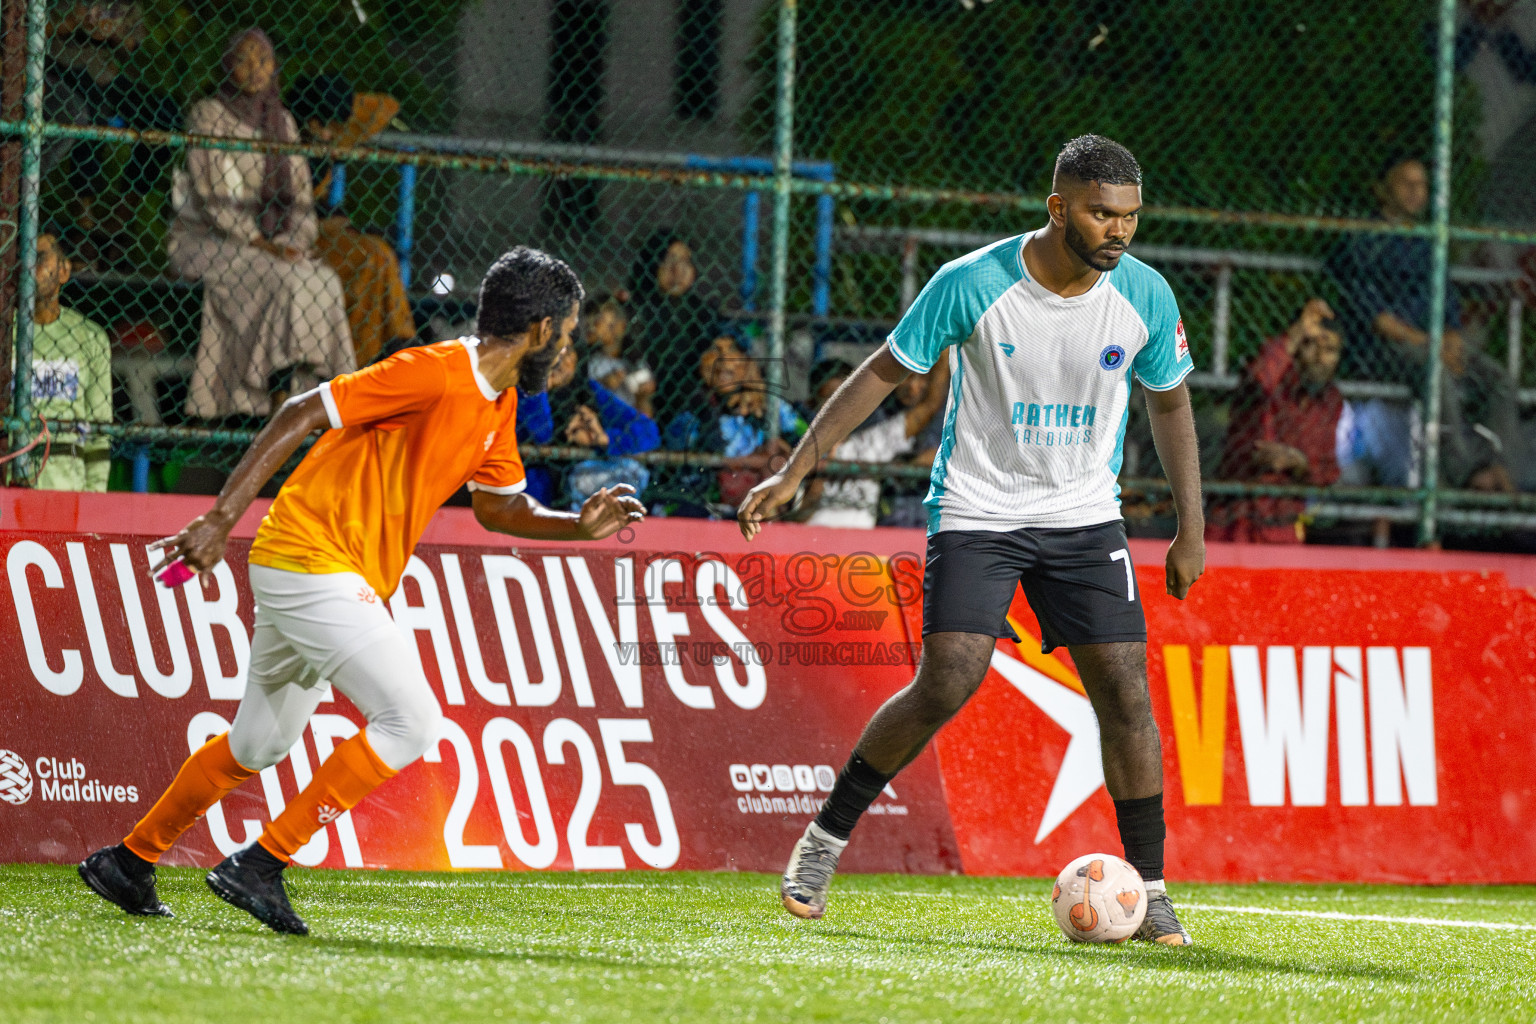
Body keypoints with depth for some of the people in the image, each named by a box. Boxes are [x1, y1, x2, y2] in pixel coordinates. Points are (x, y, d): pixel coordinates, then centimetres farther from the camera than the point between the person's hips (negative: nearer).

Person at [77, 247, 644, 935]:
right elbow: (300, 414, -20)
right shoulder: (435, 373, -19)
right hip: (310, 562, -10)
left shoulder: (499, 402, 10)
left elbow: (499, 506, 25)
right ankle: (260, 865, -13)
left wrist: (578, 527, 6)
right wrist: (221, 520, -24)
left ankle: (126, 862, 33)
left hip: (344, 582, 10)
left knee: (258, 747, 20)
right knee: (411, 722, -16)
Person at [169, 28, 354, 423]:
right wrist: (259, 242, -21)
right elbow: (209, 197, -12)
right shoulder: (208, 115, -3)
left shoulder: (281, 121, 14)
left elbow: (300, 195, 12)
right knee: (284, 278, -32)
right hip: (203, 240, -5)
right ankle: (281, 386, -29)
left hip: (269, 245, 5)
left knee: (323, 282, -25)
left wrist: (296, 240, -9)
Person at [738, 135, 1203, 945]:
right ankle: (826, 837, 2)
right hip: (976, 509, -3)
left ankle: (1149, 889, 4)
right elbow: (884, 371, -6)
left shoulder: (1146, 297, -6)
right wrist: (795, 471, -9)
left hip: (1084, 516, 3)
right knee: (946, 685, -17)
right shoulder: (971, 285, -16)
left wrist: (1190, 529, 9)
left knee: (1124, 688, -7)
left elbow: (1170, 402, 10)